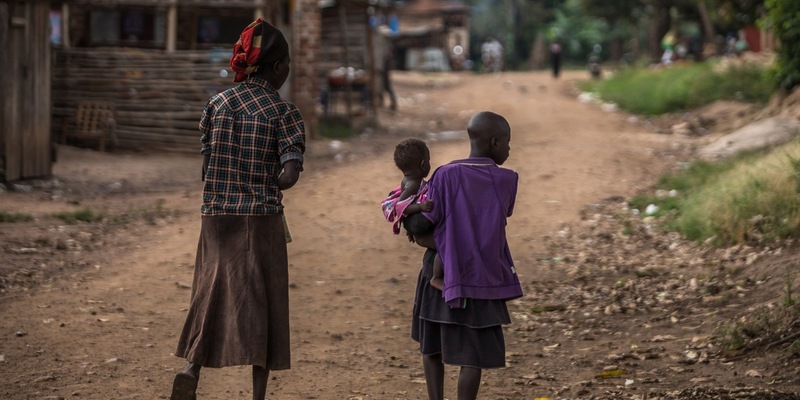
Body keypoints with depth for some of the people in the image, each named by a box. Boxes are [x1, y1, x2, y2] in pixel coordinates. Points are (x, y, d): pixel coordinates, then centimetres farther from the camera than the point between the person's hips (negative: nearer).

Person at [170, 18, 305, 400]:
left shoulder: (217, 104, 5)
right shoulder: (283, 112, -7)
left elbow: (206, 168, 6)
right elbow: (290, 174, -16)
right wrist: (268, 187, 3)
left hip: (216, 217, 4)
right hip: (261, 221, -3)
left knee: (211, 297, 15)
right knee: (261, 305, 6)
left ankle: (191, 366, -8)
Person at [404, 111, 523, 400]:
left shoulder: (446, 176, -11)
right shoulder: (507, 180, -7)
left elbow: (421, 223, -12)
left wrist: (407, 219, 10)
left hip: (441, 274, 1)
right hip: (482, 278, -1)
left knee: (431, 342, 19)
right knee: (474, 353, 3)